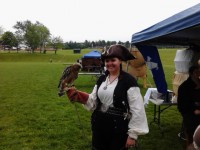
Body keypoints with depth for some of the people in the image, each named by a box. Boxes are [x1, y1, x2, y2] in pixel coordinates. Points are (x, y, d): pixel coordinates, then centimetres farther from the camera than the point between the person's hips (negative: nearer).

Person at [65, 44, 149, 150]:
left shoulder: (129, 81, -14)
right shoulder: (101, 79, 5)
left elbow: (137, 110, -13)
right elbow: (93, 100, 10)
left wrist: (133, 134, -12)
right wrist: (79, 96, -9)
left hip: (118, 127, -5)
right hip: (99, 125, 6)